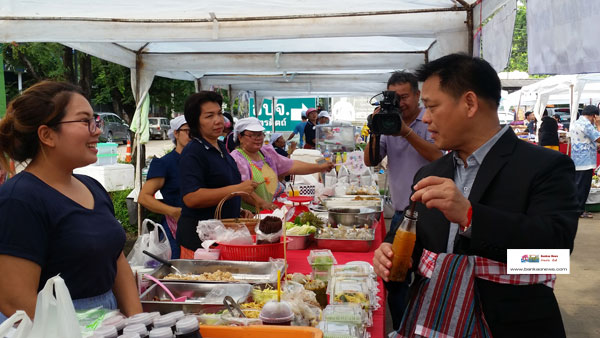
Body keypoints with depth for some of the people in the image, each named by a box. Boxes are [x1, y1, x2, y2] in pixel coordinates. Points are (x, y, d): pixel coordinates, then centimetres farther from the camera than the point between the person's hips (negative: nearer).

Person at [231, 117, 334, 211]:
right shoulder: (237, 158, -7)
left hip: (273, 210, 7)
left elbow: (291, 166, 16)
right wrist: (262, 203, -29)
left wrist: (320, 168, 9)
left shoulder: (267, 152, 17)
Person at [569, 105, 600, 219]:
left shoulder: (575, 123, 15)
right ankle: (579, 211, 1)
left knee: (578, 185, 13)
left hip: (576, 161, 10)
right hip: (586, 161, -10)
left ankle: (577, 209, 18)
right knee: (583, 187, -4)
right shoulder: (586, 124, -16)